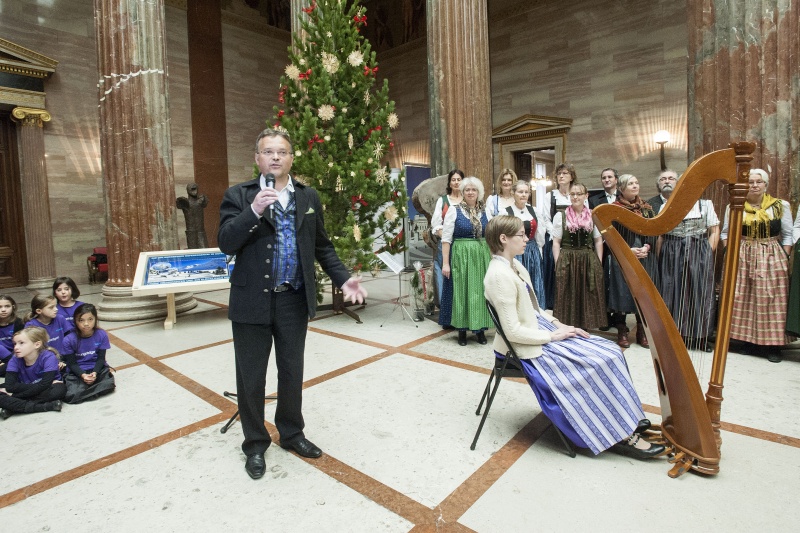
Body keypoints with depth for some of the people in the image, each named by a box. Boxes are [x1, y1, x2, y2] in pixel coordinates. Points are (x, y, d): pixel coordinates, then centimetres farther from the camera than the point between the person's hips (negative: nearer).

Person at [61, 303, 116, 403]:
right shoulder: (69, 340, -10)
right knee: (71, 396, -27)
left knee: (109, 384, -27)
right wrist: (83, 375, -23)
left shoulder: (101, 335, -7)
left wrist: (95, 372, -20)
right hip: (77, 372, -1)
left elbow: (101, 358, -3)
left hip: (97, 369, 1)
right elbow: (72, 363, -5)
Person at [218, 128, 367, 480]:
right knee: (251, 377, 11)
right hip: (252, 301, -2)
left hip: (294, 301, 2)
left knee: (292, 373, 15)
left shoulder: (308, 197, 7)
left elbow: (322, 246, 10)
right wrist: (254, 211, -23)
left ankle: (291, 433, 38)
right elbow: (225, 243, -11)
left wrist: (343, 278, -1)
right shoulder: (238, 196, 0)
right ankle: (255, 444, 33)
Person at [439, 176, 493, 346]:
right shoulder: (454, 211, -3)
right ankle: (462, 330, 17)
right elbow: (446, 239, -6)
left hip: (482, 257, 3)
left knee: (480, 291, 8)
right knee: (461, 291, 3)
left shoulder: (484, 212, 8)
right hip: (460, 257, -3)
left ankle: (480, 329, 22)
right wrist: (445, 263, -12)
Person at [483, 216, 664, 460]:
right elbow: (514, 331, -25)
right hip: (528, 347, -9)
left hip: (540, 330, 9)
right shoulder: (500, 275, -25)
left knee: (609, 351, 5)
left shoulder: (514, 265, 6)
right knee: (599, 363, -10)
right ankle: (623, 435, 6)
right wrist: (553, 335, -15)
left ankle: (626, 417, 18)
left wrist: (557, 323, 2)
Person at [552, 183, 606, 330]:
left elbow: (598, 241, 9)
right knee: (567, 297, 2)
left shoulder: (594, 215, 6)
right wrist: (557, 264, -5)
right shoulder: (560, 216, 1)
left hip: (589, 261, 2)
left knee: (588, 298, 6)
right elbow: (556, 242, 1)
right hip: (567, 261, -2)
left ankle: (585, 328, 19)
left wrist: (599, 263, 2)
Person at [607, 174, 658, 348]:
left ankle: (642, 331, 16)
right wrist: (628, 250, -13)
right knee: (622, 292, -3)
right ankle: (622, 331, 9)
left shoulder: (646, 207, 12)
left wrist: (646, 247, -8)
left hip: (645, 256, 4)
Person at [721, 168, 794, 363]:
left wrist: (783, 259, -2)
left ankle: (772, 345, 6)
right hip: (742, 258, 1)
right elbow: (725, 233, 9)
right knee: (742, 299, -1)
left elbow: (787, 235, 7)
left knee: (771, 300, -2)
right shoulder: (734, 207, 6)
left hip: (772, 258, 0)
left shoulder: (780, 206, 6)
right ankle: (749, 340, 10)